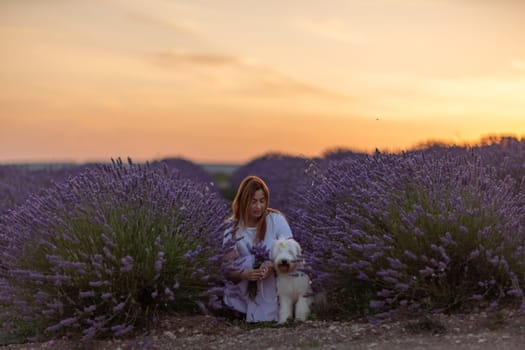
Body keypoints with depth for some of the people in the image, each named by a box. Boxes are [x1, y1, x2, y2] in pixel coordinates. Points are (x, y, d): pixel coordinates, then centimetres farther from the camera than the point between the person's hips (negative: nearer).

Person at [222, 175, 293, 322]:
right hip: (246, 292, 2)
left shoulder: (276, 219, -1)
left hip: (275, 284, -2)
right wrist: (244, 274, -27)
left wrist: (272, 267, -27)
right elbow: (228, 270, -4)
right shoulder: (232, 228, 1)